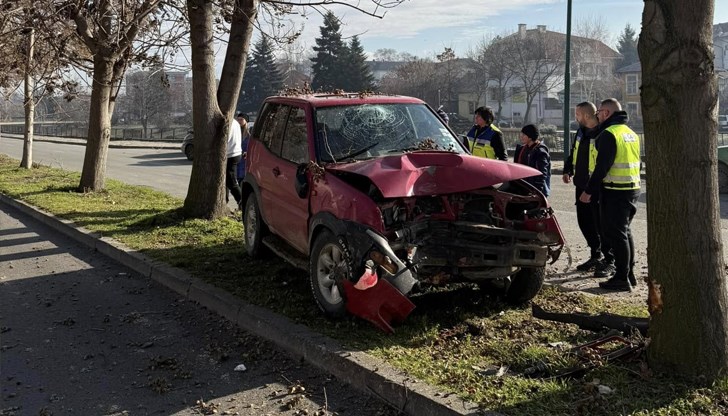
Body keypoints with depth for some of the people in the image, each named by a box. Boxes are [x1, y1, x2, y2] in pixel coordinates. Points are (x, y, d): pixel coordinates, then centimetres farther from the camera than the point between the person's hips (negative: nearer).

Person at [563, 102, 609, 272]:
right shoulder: (581, 132, 13)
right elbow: (573, 153, 24)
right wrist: (568, 170, 10)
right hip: (581, 185, 9)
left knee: (600, 224, -1)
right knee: (584, 222, 14)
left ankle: (608, 260, 11)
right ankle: (596, 255, 29)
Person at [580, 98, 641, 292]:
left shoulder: (609, 134, -15)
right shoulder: (631, 134, 16)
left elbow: (602, 166, -20)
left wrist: (589, 190, -15)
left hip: (615, 192, -9)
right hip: (633, 189, 9)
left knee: (616, 234, -4)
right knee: (625, 232, 18)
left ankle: (622, 278, -1)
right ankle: (629, 274, 26)